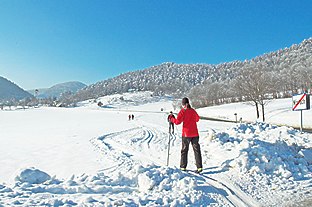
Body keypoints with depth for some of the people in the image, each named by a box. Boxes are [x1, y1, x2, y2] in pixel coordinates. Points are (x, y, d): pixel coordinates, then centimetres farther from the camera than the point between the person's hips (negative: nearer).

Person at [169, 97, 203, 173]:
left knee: (184, 150, 9)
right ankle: (199, 167, 0)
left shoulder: (183, 111, -9)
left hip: (186, 134, -3)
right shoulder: (193, 110, 6)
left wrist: (172, 119, 2)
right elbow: (197, 119, 22)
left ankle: (183, 167, 12)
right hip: (195, 133, 3)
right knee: (197, 150, 5)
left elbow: (178, 121, -15)